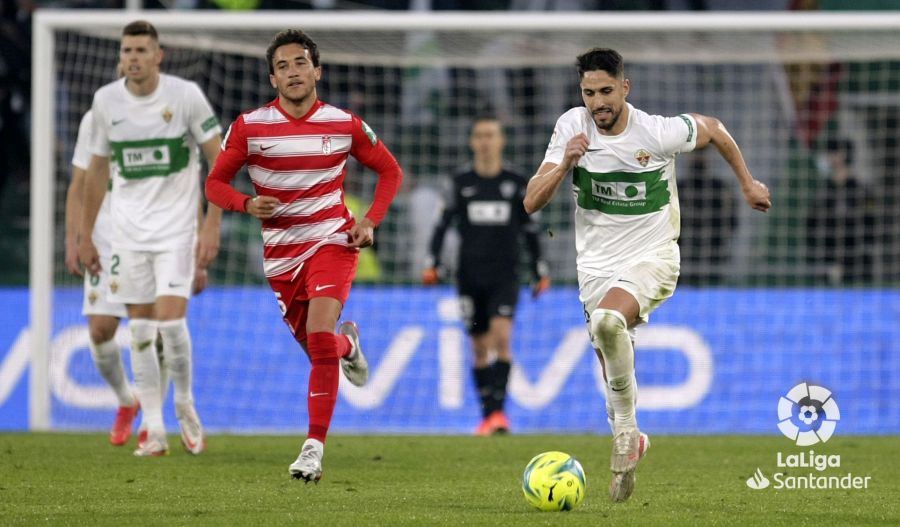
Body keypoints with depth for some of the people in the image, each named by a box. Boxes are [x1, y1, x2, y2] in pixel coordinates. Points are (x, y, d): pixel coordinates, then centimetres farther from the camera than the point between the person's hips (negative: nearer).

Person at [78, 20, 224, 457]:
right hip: (128, 232, 3)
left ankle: (185, 404, 11)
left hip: (177, 230, -3)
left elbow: (219, 161, -4)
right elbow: (97, 170, 12)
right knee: (140, 330, 1)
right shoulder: (106, 101, 1)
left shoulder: (185, 95, -10)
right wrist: (85, 236, 13)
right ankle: (153, 430, 7)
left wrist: (212, 226, -11)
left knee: (170, 321, -14)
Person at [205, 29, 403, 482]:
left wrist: (370, 221, -5)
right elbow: (215, 183, 1)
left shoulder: (344, 125, -4)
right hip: (280, 251, 2)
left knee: (320, 333, -24)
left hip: (332, 240, -2)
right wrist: (247, 204, -20)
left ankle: (314, 447, -20)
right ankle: (348, 342, 51)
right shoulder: (250, 126, -6)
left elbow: (390, 171, 9)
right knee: (315, 345, 10)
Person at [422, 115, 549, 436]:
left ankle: (498, 408, -22)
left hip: (504, 274, -1)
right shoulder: (461, 183, 6)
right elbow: (443, 224, 6)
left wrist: (540, 272, 12)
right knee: (480, 346, 5)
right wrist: (432, 264, -4)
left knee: (501, 336, -19)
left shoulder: (516, 184, 6)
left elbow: (529, 229, 12)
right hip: (470, 274, 1)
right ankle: (487, 416, 12)